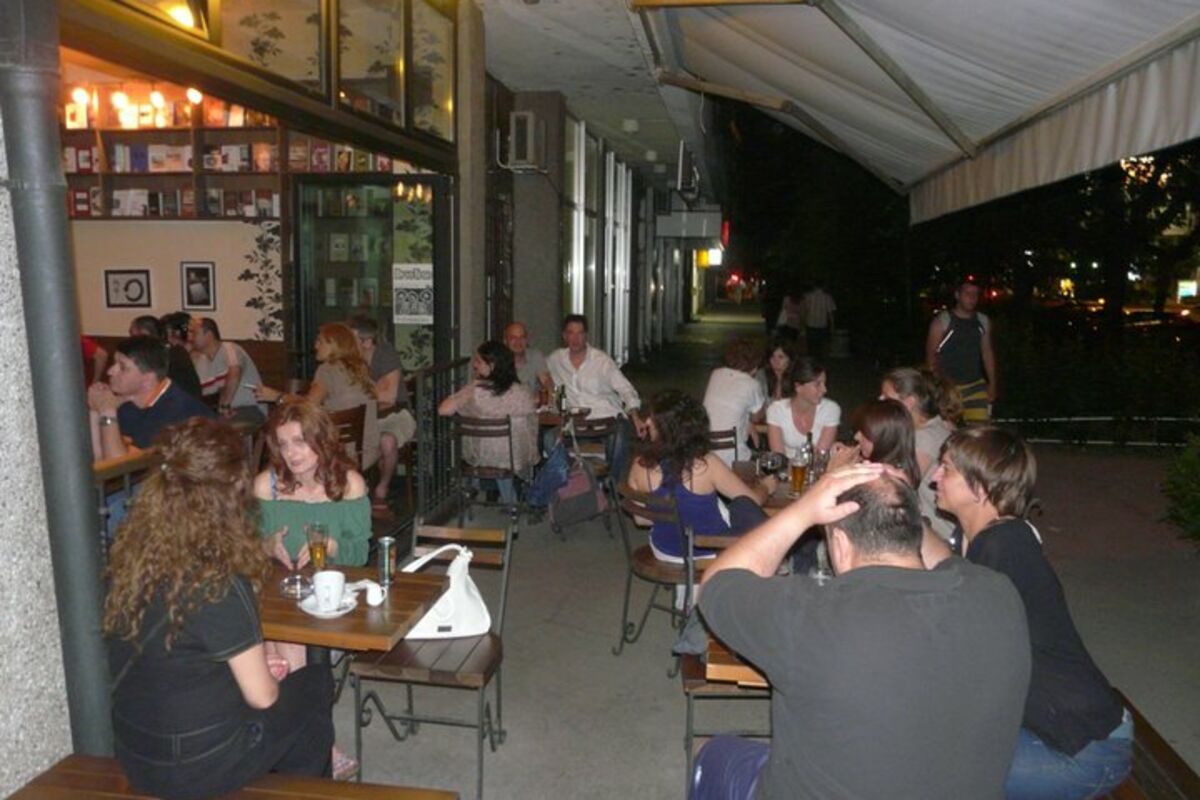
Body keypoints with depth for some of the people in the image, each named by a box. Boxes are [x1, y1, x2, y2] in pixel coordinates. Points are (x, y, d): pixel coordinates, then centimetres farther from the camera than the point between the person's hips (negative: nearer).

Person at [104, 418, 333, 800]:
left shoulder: (129, 558, -8)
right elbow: (261, 696, -18)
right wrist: (270, 675, 3)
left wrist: (251, 657, 10)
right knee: (316, 684, 16)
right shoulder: (218, 582, -28)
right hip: (199, 767, -6)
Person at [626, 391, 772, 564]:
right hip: (710, 553, -3)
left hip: (664, 553, 4)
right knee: (743, 505, 25)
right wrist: (765, 486, 9)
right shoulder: (706, 463, -27)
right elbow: (754, 500, -14)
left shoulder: (641, 465, -19)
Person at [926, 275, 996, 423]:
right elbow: (931, 355, -7)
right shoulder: (942, 321, -7)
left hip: (976, 386, 4)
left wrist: (992, 383, 11)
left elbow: (987, 353, 15)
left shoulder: (983, 322, 9)